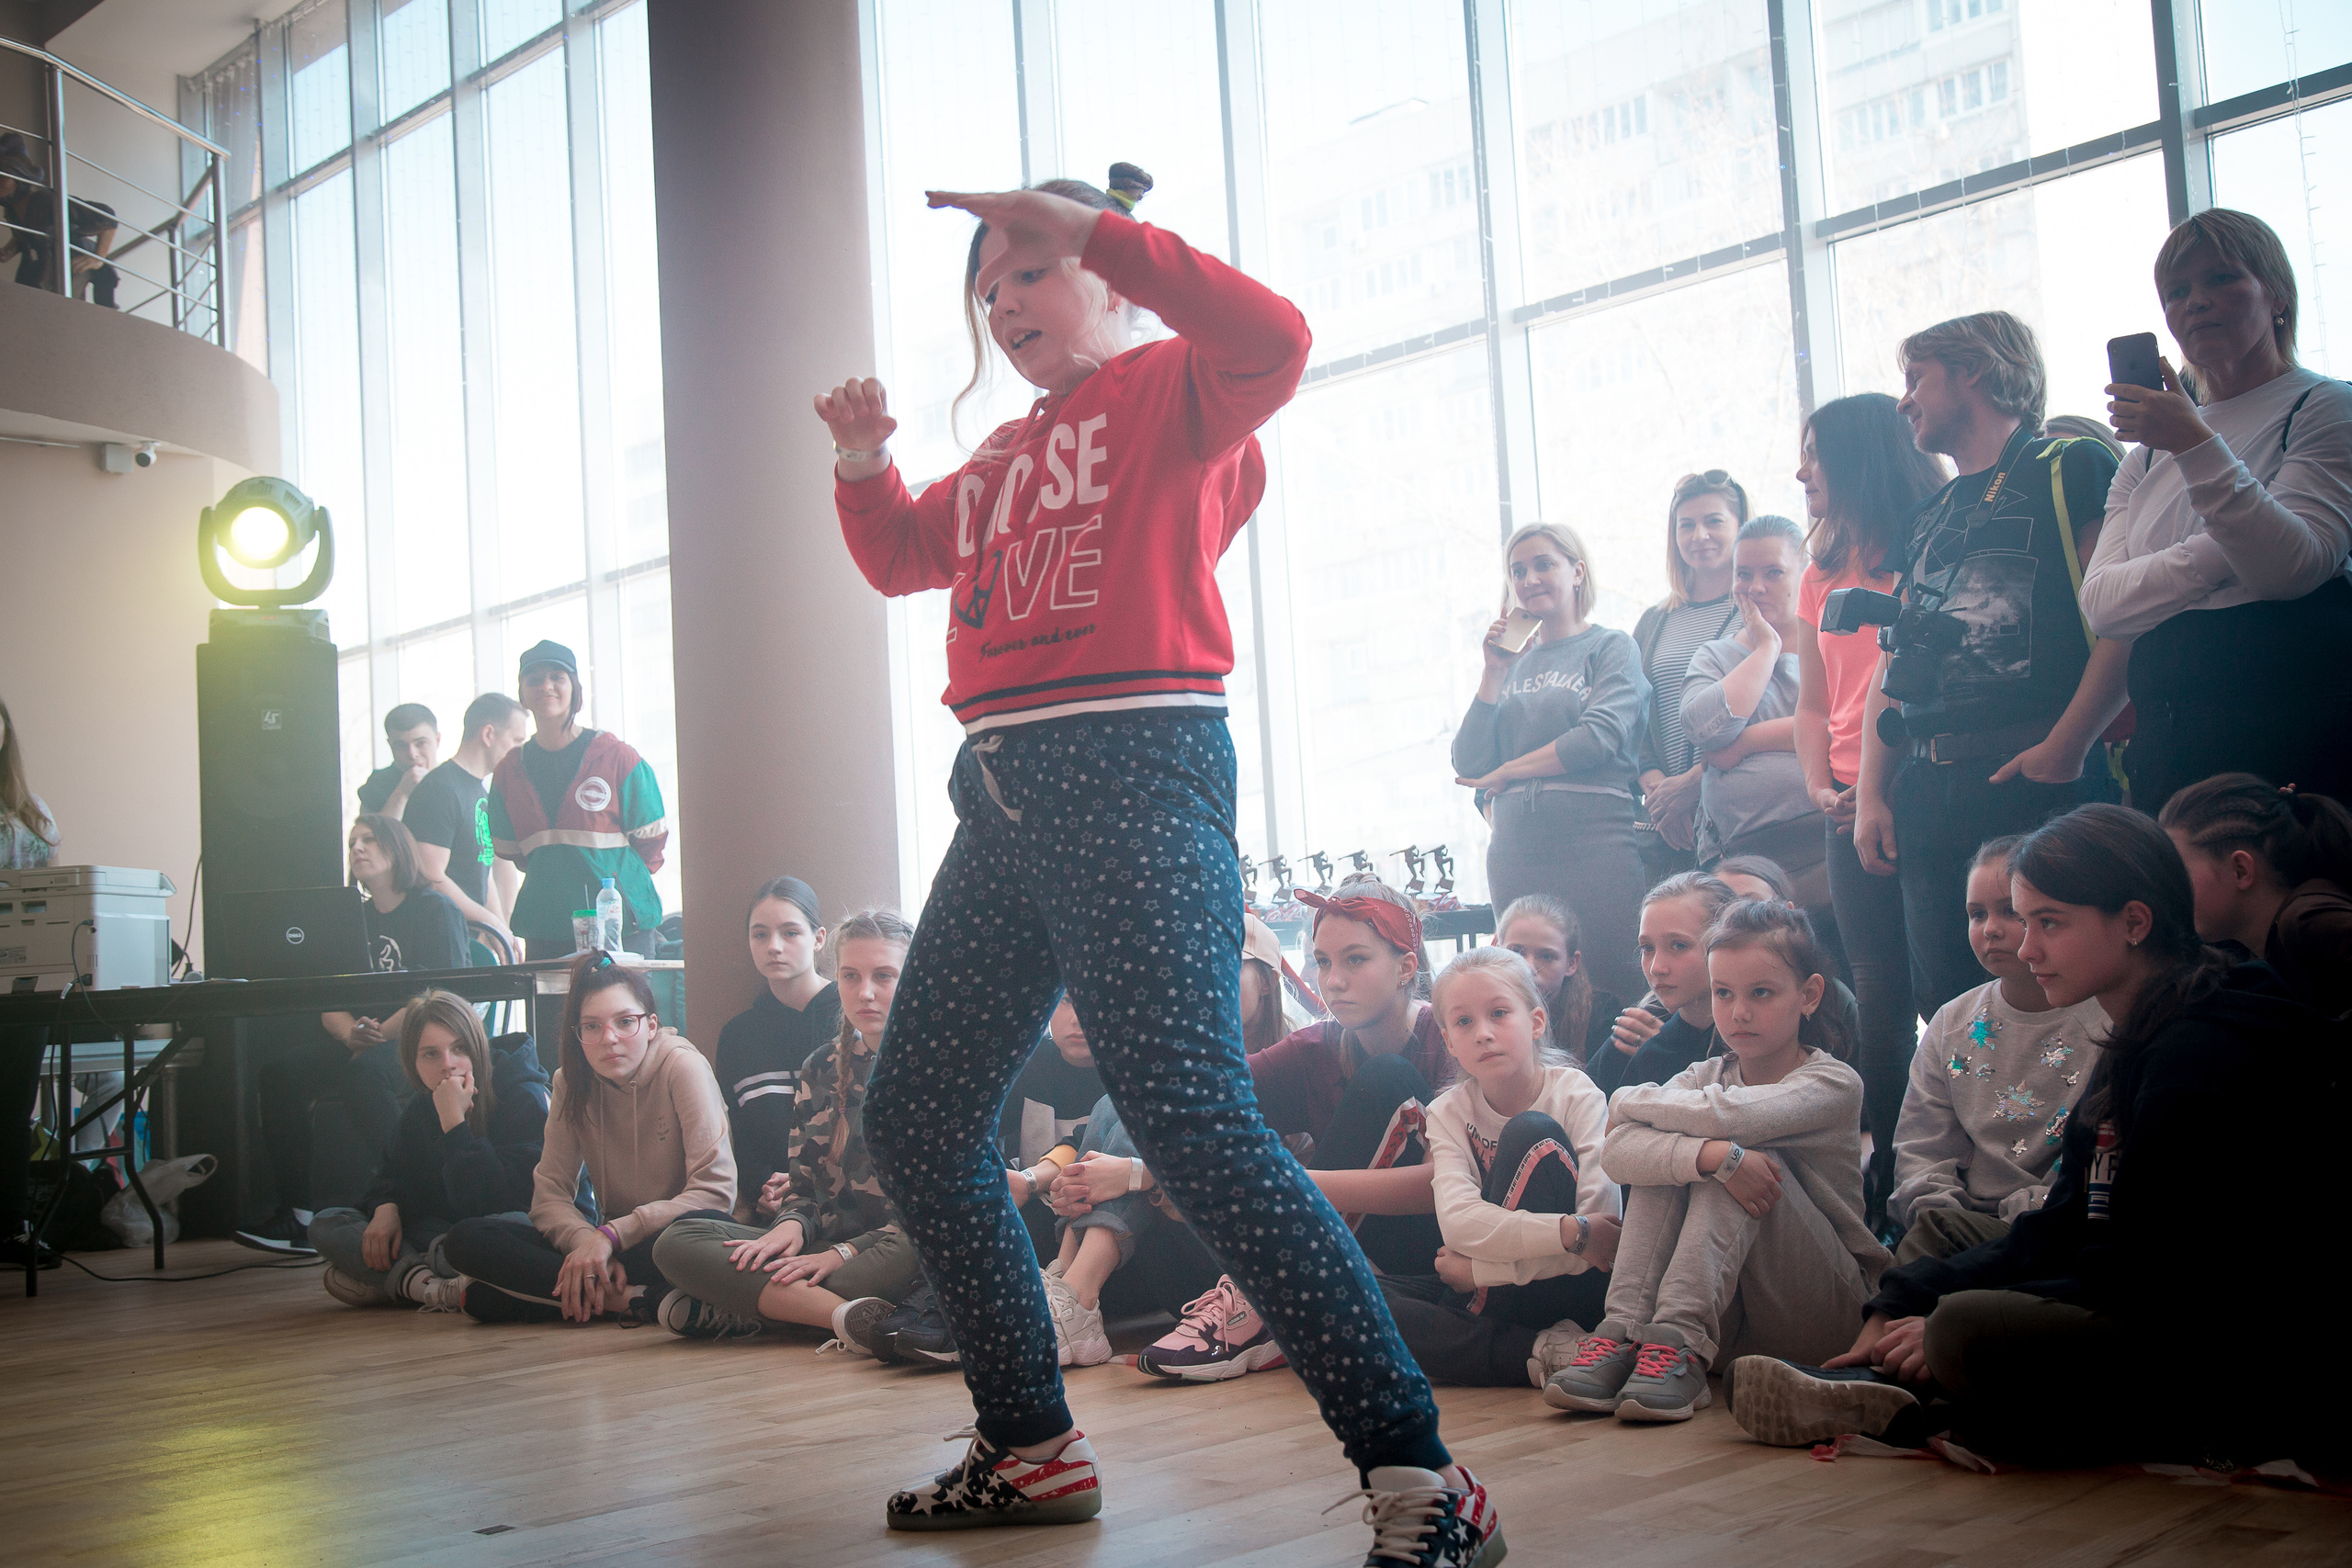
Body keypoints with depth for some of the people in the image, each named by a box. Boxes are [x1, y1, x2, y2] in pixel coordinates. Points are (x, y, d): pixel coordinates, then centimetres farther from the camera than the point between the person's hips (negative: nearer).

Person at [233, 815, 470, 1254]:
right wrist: (349, 1032, -14)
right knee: (279, 1073, -15)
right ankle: (297, 1215, -16)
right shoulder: (357, 918, 19)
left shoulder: (434, 909, 0)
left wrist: (383, 1033, -22)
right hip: (362, 1046, 7)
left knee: (361, 1073, -36)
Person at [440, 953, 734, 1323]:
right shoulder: (573, 1082, 2)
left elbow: (715, 1190, -19)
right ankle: (630, 1300, -26)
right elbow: (549, 1192, -3)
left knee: (706, 1228, -40)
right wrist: (588, 1244, -24)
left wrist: (610, 1235, -25)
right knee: (465, 1240, -16)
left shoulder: (683, 1067, -11)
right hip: (612, 1243, 5)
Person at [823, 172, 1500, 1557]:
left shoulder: (1166, 391, 4)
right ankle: (1031, 1446, 22)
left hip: (1133, 778, -9)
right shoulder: (1003, 460, 27)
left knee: (1190, 1118, -22)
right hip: (1006, 795, 9)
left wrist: (1094, 227, -16)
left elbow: (1274, 339, -18)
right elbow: (899, 558, 35)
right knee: (920, 1120, 10)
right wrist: (863, 463, 15)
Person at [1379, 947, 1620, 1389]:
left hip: (1570, 1288, -3)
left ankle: (1472, 1320, -18)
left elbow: (1604, 1232, -21)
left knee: (1533, 1134, -25)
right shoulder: (1449, 1113, 0)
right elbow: (1457, 1220, -20)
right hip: (1483, 1285, 4)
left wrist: (1480, 1269, -20)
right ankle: (1539, 1353, -29)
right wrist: (1571, 1232, -33)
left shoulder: (1576, 1094, -8)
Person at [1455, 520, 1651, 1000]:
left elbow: (1600, 738, -11)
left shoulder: (1613, 648, 5)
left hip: (1596, 849, -4)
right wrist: (1494, 674, 1)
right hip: (1518, 856, 4)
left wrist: (1507, 772, -2)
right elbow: (1469, 764, 8)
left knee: (1613, 989, -5)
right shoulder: (1513, 663, 17)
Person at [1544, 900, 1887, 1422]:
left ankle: (1680, 1343, -36)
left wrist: (1631, 1100, -11)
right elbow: (1616, 1151, -17)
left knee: (1739, 1146, -24)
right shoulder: (1705, 1076, 6)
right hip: (1727, 1319, 4)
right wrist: (1713, 1156, -34)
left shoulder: (1835, 1082, -7)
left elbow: (1726, 1114, -29)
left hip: (1819, 1315, -4)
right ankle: (1623, 1333, -30)